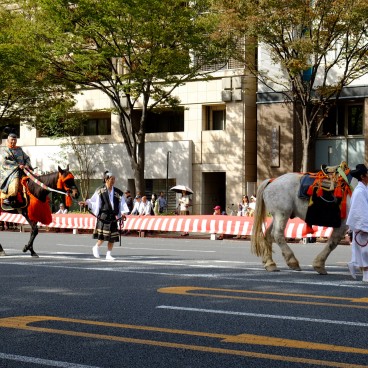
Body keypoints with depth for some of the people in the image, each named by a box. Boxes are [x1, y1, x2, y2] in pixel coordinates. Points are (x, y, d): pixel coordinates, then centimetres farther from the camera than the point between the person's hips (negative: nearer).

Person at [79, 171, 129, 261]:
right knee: (102, 235, -10)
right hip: (103, 216, -4)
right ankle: (96, 247, 18)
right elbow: (93, 201, 4)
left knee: (112, 237, 3)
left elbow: (122, 204, 3)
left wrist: (123, 212, -11)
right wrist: (86, 202, -11)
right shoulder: (100, 191, 1)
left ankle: (108, 254, 13)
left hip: (113, 217, 4)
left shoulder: (118, 192, 7)